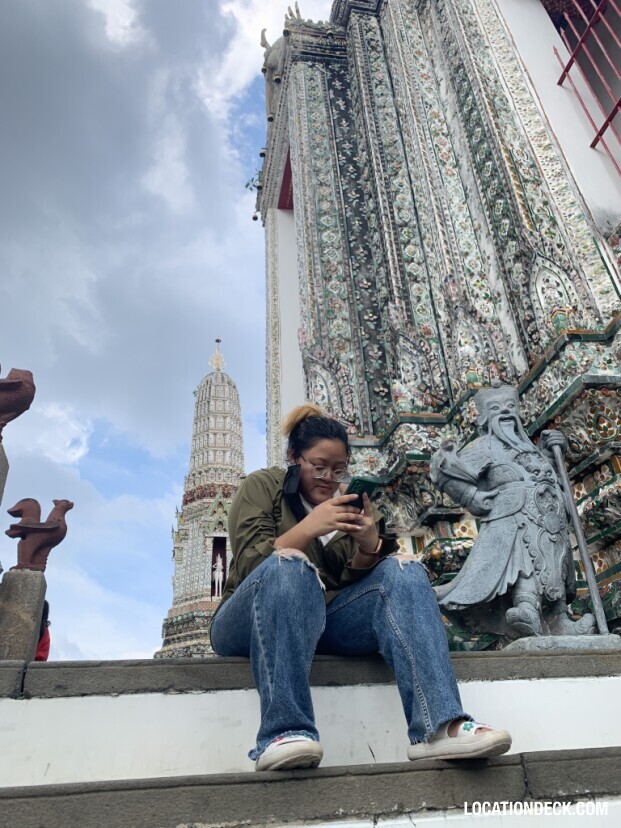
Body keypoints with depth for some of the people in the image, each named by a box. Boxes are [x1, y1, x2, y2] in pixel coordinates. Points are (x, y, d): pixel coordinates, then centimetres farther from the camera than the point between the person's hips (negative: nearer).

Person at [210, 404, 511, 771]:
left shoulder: (352, 501, 13)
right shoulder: (261, 486, 3)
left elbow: (360, 579, 4)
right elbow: (249, 565, -10)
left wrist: (369, 544, -18)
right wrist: (308, 528, -24)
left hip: (328, 624, 4)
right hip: (256, 625, -3)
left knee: (403, 569, -19)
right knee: (288, 564, -35)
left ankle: (439, 726, -33)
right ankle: (284, 733, -41)